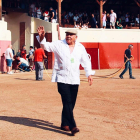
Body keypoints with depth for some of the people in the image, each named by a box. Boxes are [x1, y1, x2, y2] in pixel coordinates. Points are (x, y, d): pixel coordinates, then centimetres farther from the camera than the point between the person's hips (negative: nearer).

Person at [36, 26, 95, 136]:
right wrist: (42, 37, -24)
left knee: (71, 104, 7)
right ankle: (72, 126, -15)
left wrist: (89, 74, 8)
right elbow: (46, 46, -5)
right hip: (62, 79, -4)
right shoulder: (59, 45, 3)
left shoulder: (80, 47, 11)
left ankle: (65, 124, 20)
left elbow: (86, 61, 16)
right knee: (67, 102, -12)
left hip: (74, 80, 4)